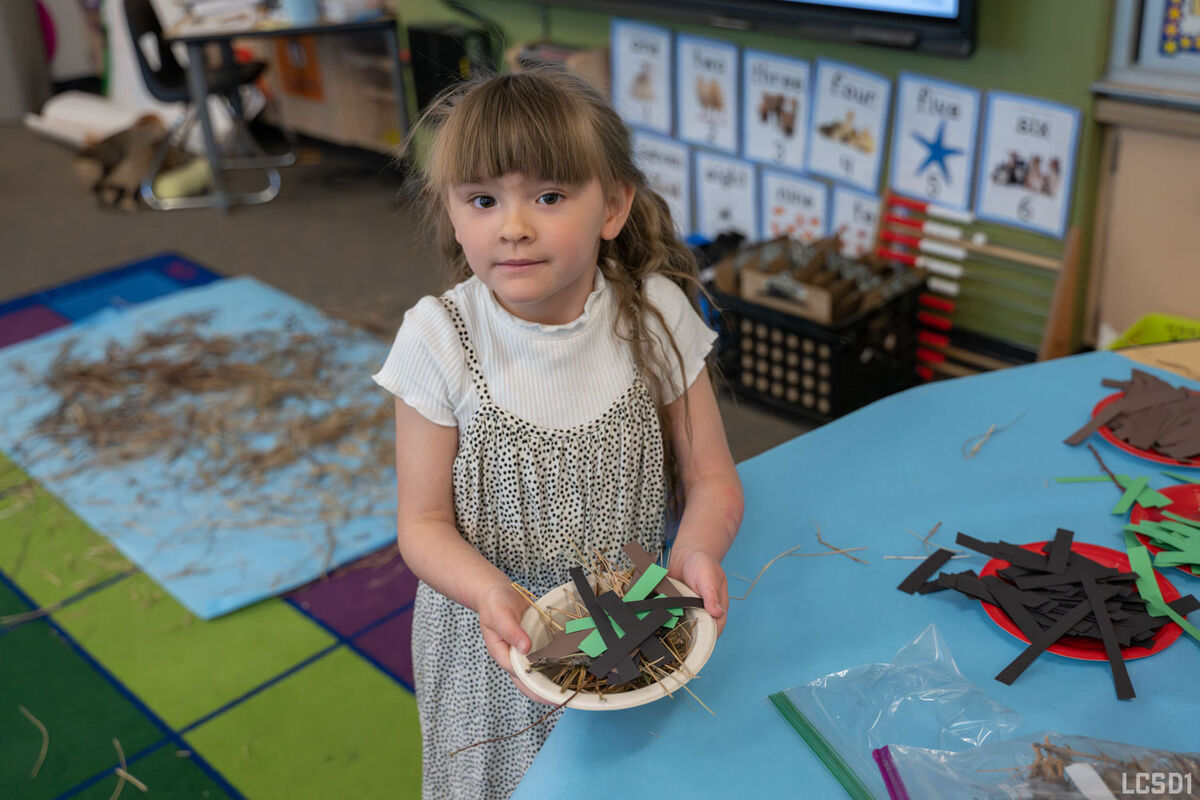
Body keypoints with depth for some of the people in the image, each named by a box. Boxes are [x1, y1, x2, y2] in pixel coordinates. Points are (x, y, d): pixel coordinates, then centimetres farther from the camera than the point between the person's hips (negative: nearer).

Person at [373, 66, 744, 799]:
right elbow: (424, 524, -11)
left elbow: (711, 479, -7)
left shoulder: (655, 314, -14)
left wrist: (696, 551, -28)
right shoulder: (439, 340, -17)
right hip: (497, 632, -1)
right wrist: (492, 593, -30)